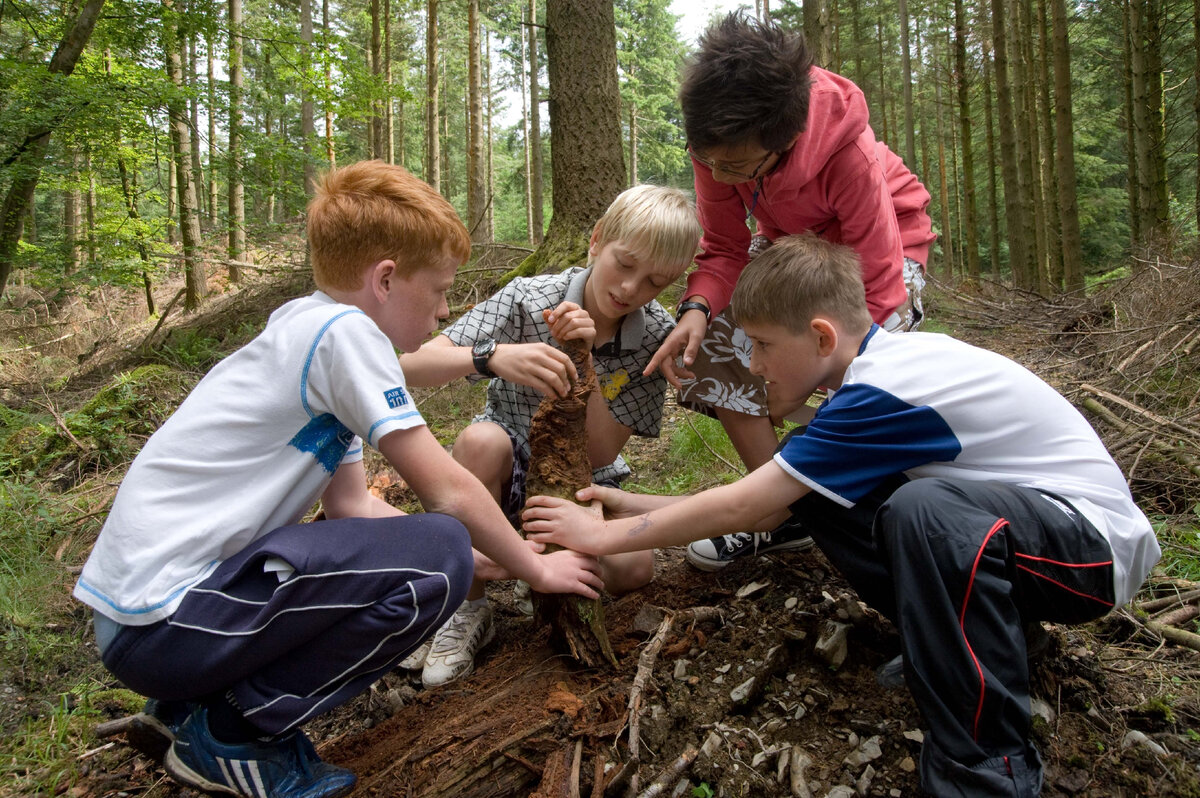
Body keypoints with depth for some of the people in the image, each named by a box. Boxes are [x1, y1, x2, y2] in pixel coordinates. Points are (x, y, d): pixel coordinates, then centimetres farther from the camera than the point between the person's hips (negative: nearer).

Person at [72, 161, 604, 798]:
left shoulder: (305, 330, 12)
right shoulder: (343, 329, -16)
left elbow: (352, 504, 12)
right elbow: (449, 493, -14)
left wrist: (488, 555, 13)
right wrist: (534, 567, 3)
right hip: (158, 621, -10)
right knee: (436, 558, -20)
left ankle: (190, 701, 16)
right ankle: (229, 733, -5)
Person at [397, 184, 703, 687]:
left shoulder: (657, 335, -12)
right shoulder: (528, 301, -19)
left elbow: (600, 452, -18)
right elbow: (412, 366, -30)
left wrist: (583, 360, -31)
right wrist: (492, 357, -50)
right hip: (506, 471, -1)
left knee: (632, 568, -26)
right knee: (482, 440, -37)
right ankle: (466, 608, -17)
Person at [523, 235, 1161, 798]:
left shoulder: (882, 394, -28)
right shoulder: (877, 365, 1)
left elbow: (741, 506, -23)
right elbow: (767, 510, 3)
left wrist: (606, 536, -14)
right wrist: (638, 507, 2)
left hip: (1098, 543, -8)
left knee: (927, 508, -40)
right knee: (812, 491, -4)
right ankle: (951, 642, 3)